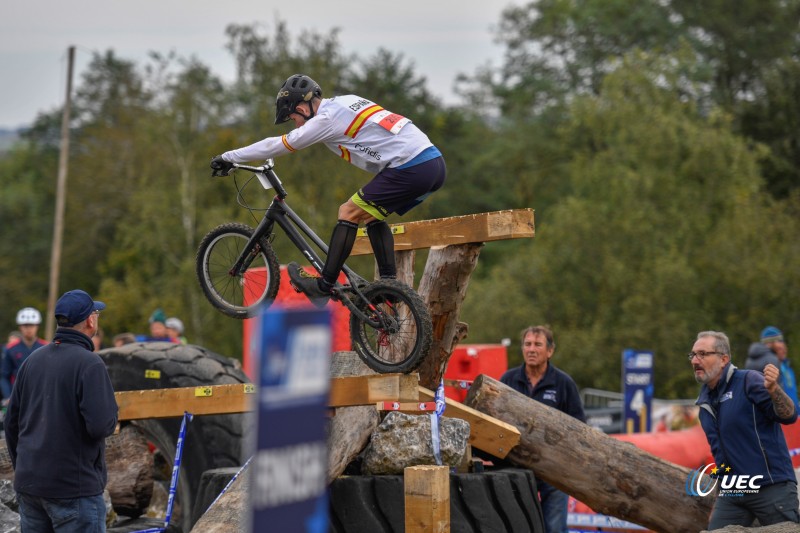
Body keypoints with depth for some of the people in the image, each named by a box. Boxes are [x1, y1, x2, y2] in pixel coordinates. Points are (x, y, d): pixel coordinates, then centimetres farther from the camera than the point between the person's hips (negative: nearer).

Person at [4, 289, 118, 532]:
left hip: (28, 485, 7)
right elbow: (101, 426, -22)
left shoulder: (33, 359, 8)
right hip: (74, 488, -7)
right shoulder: (89, 363, -14)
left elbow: (11, 423, 13)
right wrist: (110, 419, 1)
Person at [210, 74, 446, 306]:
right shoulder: (346, 101, 20)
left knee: (349, 212, -1)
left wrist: (228, 158, 9)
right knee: (372, 216, 21)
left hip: (410, 169, -9)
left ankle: (324, 286, 3)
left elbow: (278, 145, 1)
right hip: (435, 163, 9)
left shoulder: (327, 119, -5)